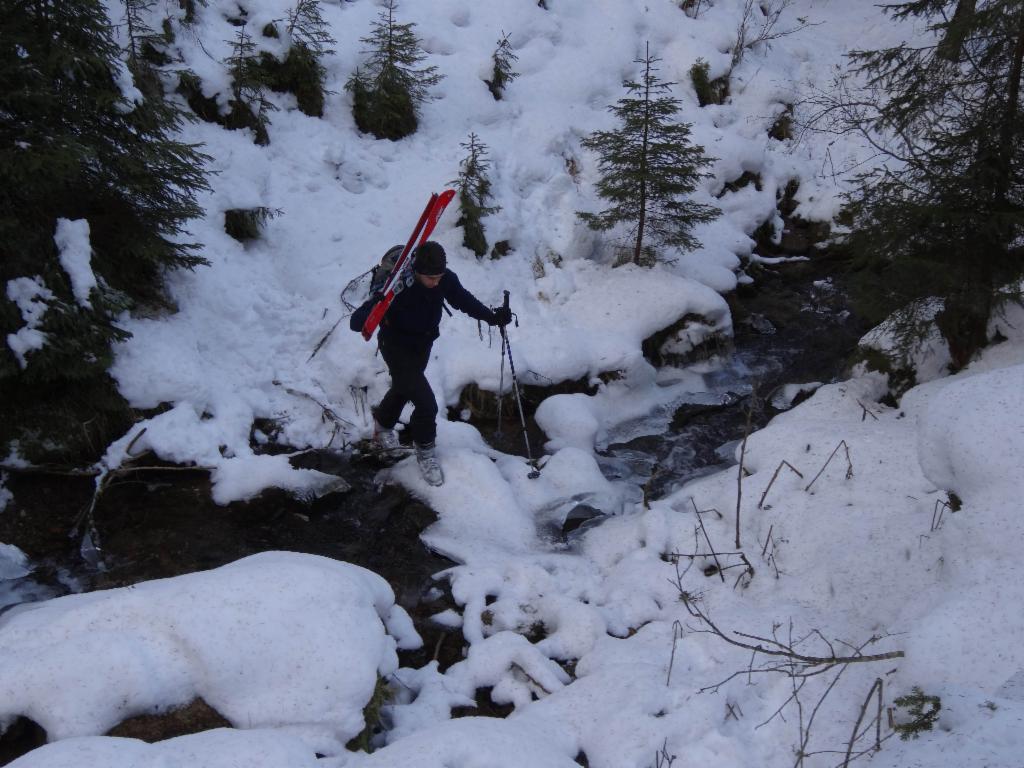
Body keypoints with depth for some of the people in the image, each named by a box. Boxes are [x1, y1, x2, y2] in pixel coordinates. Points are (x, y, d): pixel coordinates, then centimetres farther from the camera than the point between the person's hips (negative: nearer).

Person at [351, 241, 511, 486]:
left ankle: (383, 422, 61)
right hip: (397, 348, -6)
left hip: (423, 345, 6)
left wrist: (492, 317, -12)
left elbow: (464, 300, -1)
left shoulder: (446, 279, -21)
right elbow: (356, 322, -37)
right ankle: (425, 451, 15)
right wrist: (377, 310, -59)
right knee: (426, 403, -12)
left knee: (404, 388, 30)